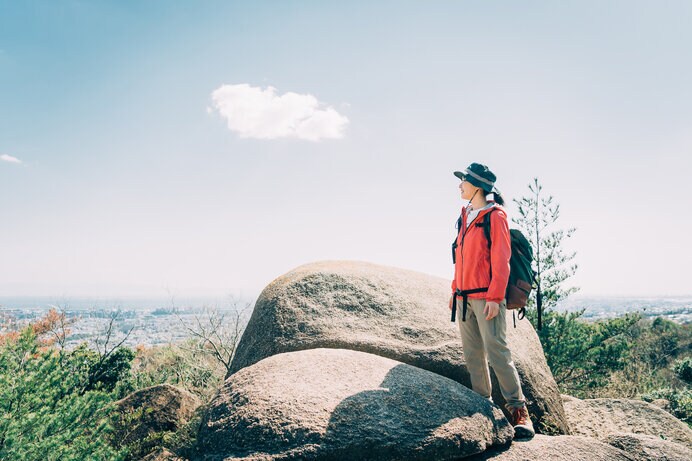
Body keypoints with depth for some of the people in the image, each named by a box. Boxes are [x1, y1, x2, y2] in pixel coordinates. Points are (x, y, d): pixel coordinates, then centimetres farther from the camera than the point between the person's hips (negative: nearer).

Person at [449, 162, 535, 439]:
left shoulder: (495, 216, -5)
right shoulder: (465, 216, 17)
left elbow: (501, 259, -11)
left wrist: (495, 296, -17)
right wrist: (456, 290, 18)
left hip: (486, 296, -7)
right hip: (465, 297, 7)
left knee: (497, 352, -10)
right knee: (473, 355, 8)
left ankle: (518, 410, -1)